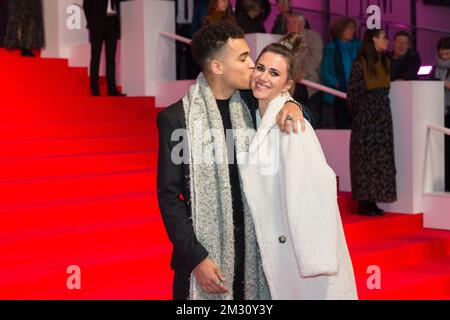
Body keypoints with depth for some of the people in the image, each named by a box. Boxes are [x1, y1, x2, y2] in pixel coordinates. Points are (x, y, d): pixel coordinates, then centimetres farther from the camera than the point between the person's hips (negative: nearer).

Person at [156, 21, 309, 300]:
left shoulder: (250, 104, 3)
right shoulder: (177, 118, -8)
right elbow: (169, 196, -8)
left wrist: (291, 106, -6)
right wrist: (196, 257, -14)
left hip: (253, 248, 4)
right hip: (204, 253, -4)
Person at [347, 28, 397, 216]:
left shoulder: (385, 62, 11)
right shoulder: (360, 64, -10)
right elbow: (353, 93, -7)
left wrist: (383, 109, 10)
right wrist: (357, 114, 0)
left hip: (383, 117, 7)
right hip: (365, 118, -7)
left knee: (381, 157, 4)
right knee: (365, 158, -4)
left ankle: (372, 201, 9)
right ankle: (364, 203, 1)